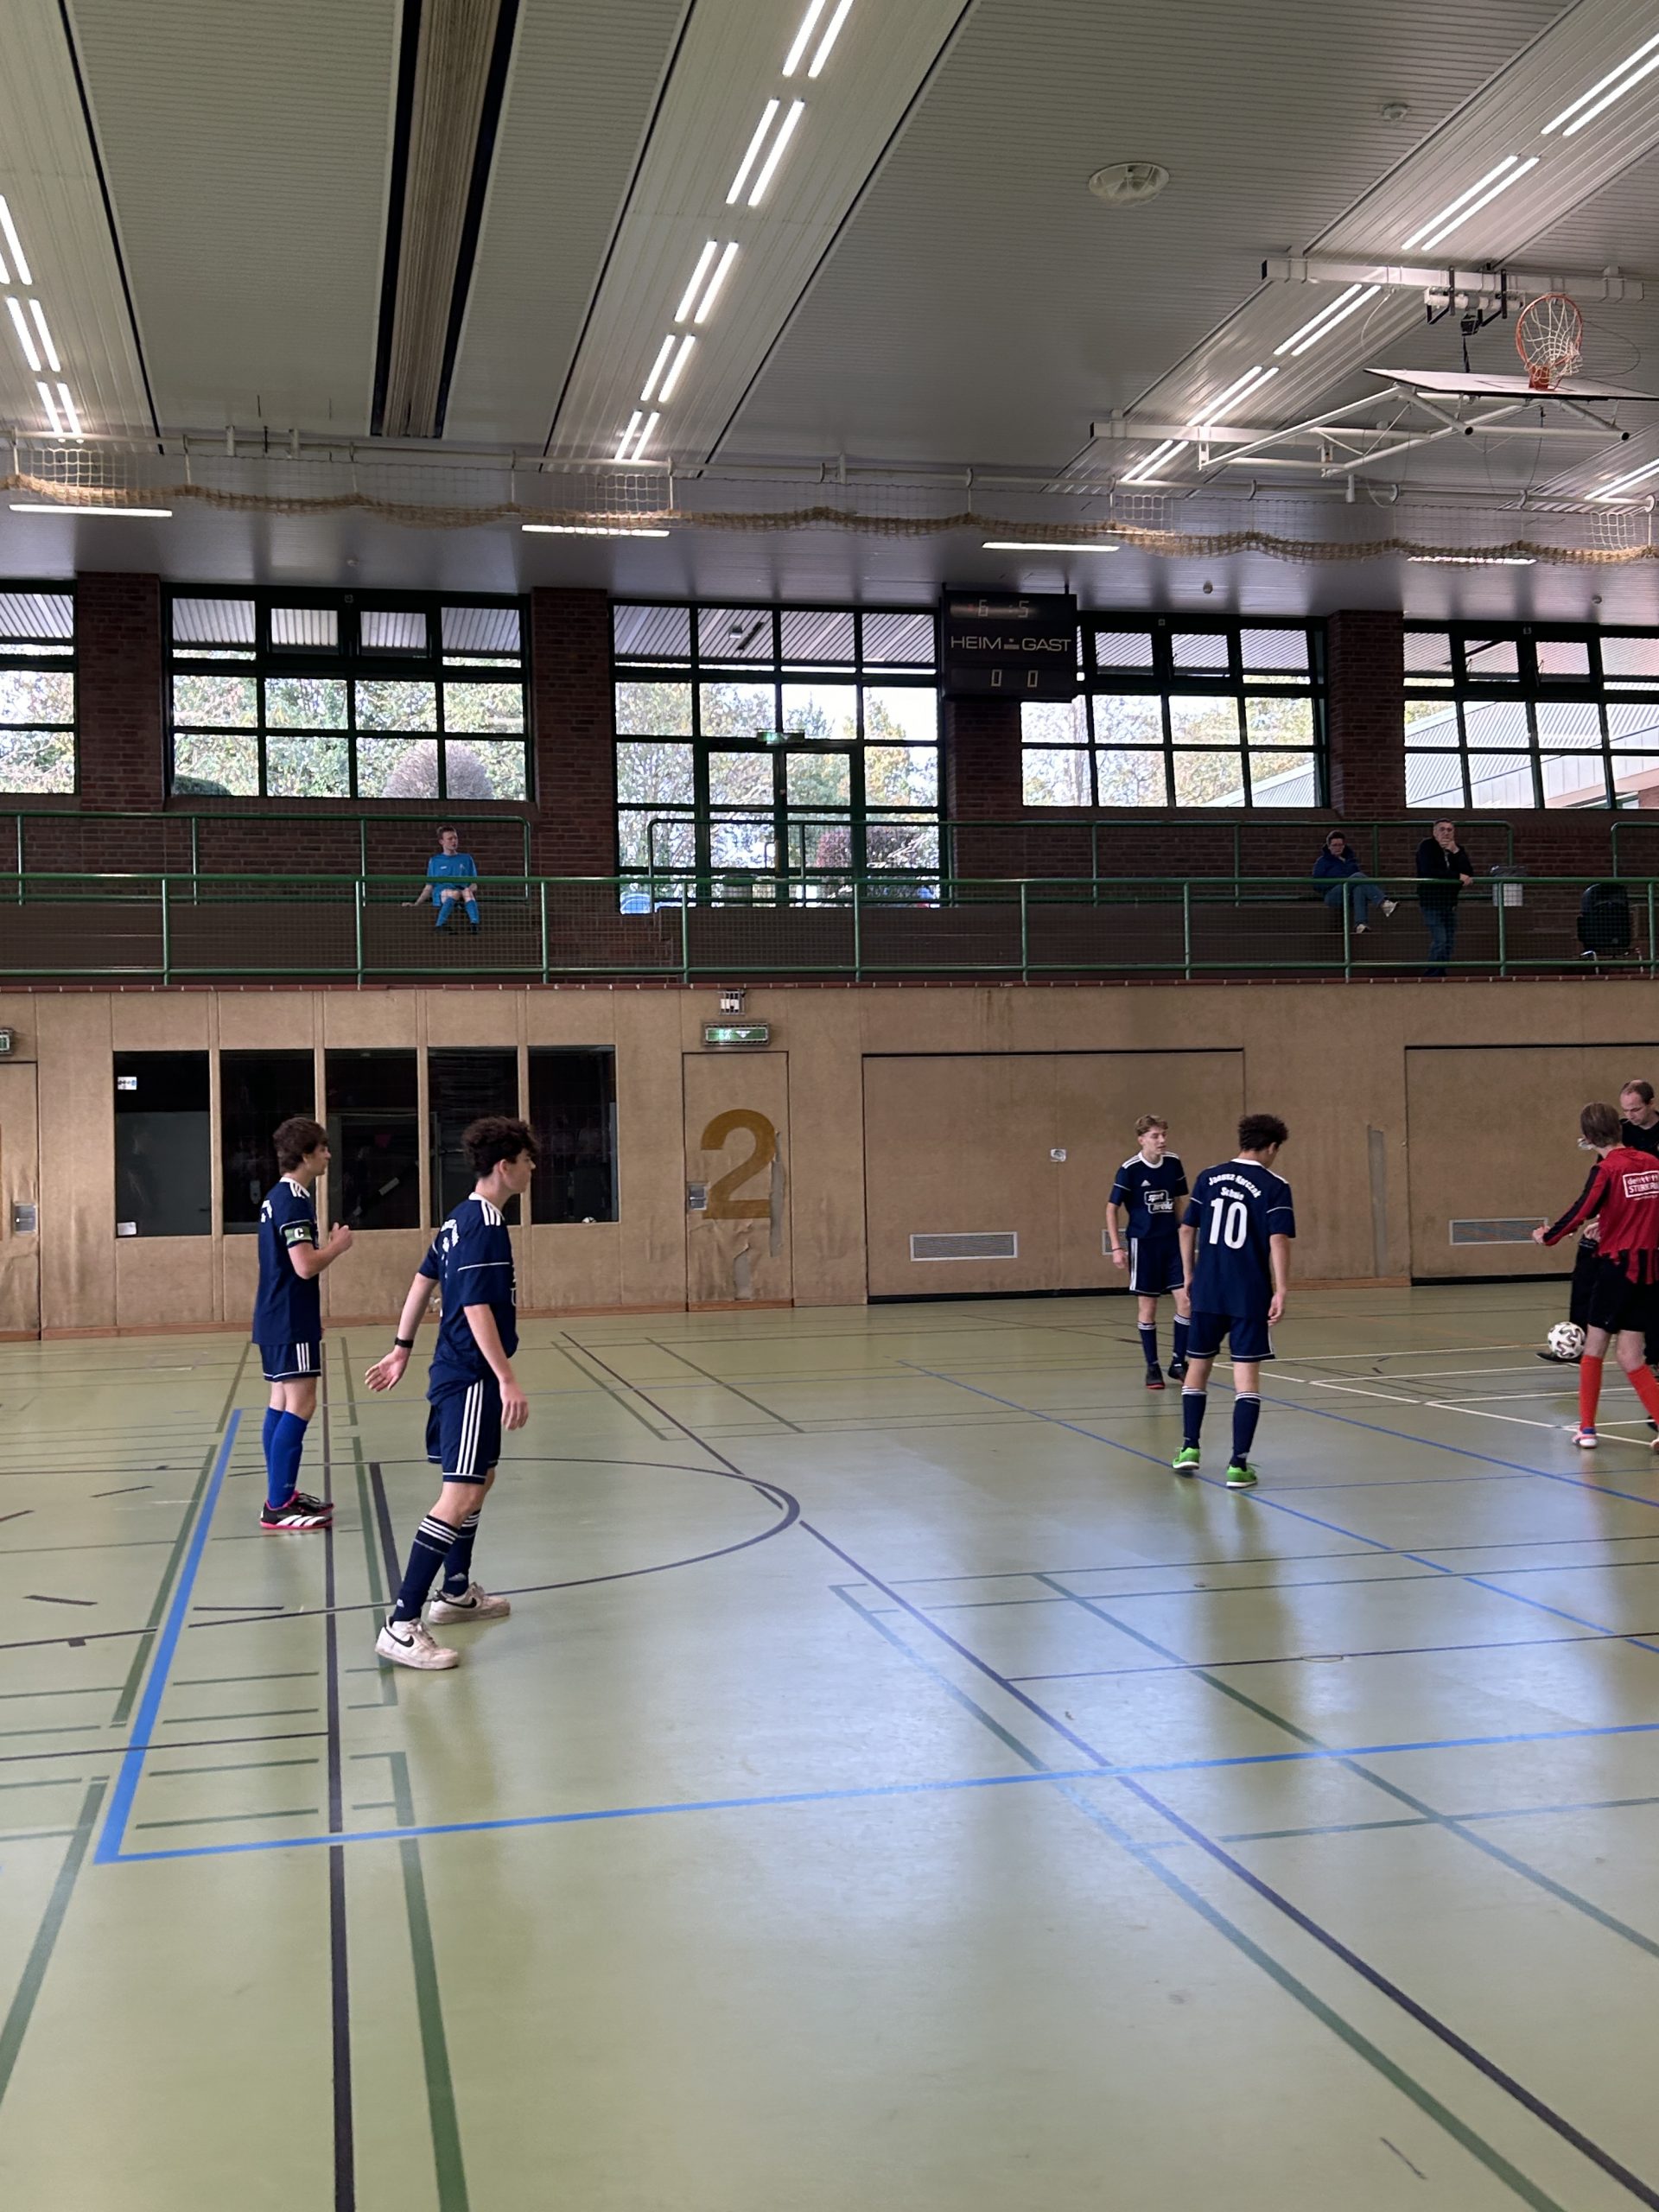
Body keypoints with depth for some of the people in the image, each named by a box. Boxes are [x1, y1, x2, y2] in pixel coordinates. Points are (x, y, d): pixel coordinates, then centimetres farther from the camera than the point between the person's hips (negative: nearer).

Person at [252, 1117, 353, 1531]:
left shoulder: (277, 1196, 14)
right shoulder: (294, 1200, -17)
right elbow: (305, 1265, -23)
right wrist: (338, 1246, -9)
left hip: (278, 1318, 11)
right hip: (290, 1322, -10)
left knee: (282, 1402, 14)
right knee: (299, 1405, -10)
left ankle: (283, 1493, 21)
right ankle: (277, 1507, -10)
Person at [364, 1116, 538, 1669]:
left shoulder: (460, 1219, 12)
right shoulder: (486, 1228, -18)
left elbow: (423, 1279, 18)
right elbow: (477, 1311, -24)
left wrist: (402, 1348, 25)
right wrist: (508, 1379, -24)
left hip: (457, 1374, 11)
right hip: (471, 1379, -11)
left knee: (480, 1478, 24)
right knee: (459, 1496, -13)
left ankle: (456, 1592, 38)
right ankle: (402, 1626, -16)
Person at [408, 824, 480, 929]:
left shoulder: (466, 859, 24)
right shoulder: (435, 861, 21)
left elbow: (474, 885, 21)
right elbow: (429, 888, 19)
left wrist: (472, 888, -4)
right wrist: (416, 904, 5)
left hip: (463, 896, 1)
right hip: (441, 895, -1)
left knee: (468, 891, -38)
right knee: (455, 893, -39)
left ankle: (475, 925, -60)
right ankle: (439, 927, -52)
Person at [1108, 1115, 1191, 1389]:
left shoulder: (1173, 1163, 1)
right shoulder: (1130, 1169, -11)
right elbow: (1112, 1208, -4)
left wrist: (1184, 1234, 14)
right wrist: (1116, 1248, -8)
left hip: (1172, 1241, 3)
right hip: (1143, 1243, -3)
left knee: (1186, 1300, -4)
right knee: (1147, 1307, 2)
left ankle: (1179, 1362, 10)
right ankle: (1152, 1367, 14)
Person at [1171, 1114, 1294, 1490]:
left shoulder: (1209, 1177, 6)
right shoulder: (1274, 1186, -6)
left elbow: (1187, 1229, 10)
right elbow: (1278, 1241, -15)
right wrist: (1281, 1290, -14)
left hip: (1207, 1290, 4)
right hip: (1250, 1295, -4)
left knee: (1198, 1365, 19)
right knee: (1246, 1375, 0)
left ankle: (1189, 1448, 22)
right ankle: (1239, 1465, -4)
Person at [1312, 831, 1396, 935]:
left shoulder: (1349, 857, 24)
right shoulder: (1322, 862, 12)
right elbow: (1317, 883, 1)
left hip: (1349, 897, 3)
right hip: (1333, 897, -3)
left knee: (1359, 889, -37)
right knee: (1358, 877, -28)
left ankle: (1360, 924, -58)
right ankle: (1382, 904, -46)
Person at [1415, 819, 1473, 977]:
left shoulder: (1457, 850, 8)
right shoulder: (1427, 846, -7)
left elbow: (1469, 873, -6)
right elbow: (1428, 872, -24)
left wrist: (1456, 852, -15)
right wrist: (1458, 876, -23)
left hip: (1450, 902, 6)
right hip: (1431, 900, -6)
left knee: (1450, 941, 7)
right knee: (1440, 941, -15)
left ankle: (1439, 974, 16)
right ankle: (1432, 975, -8)